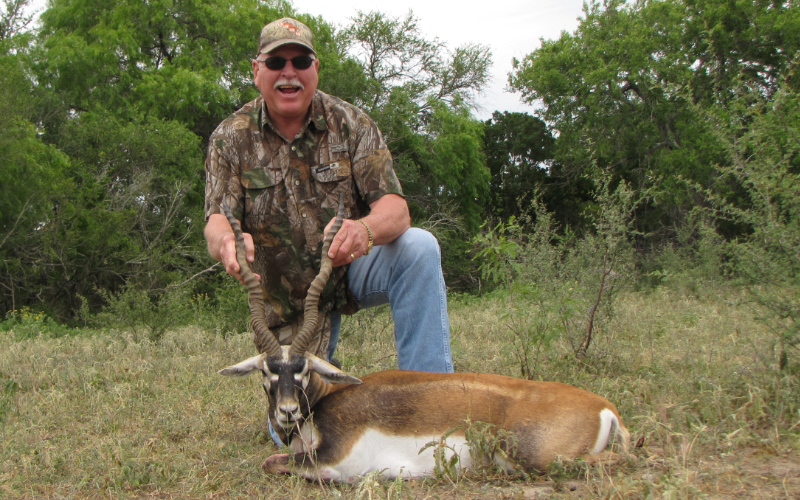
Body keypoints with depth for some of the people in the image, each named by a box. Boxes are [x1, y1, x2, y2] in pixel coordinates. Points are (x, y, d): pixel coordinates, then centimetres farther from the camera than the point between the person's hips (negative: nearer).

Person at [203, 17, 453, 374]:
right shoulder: (230, 140, -7)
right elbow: (216, 221, -17)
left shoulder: (350, 124, -9)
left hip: (353, 266, -1)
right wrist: (227, 242, -45)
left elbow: (395, 208, -20)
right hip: (289, 298, 1)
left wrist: (365, 229, -46)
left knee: (418, 247, -29)